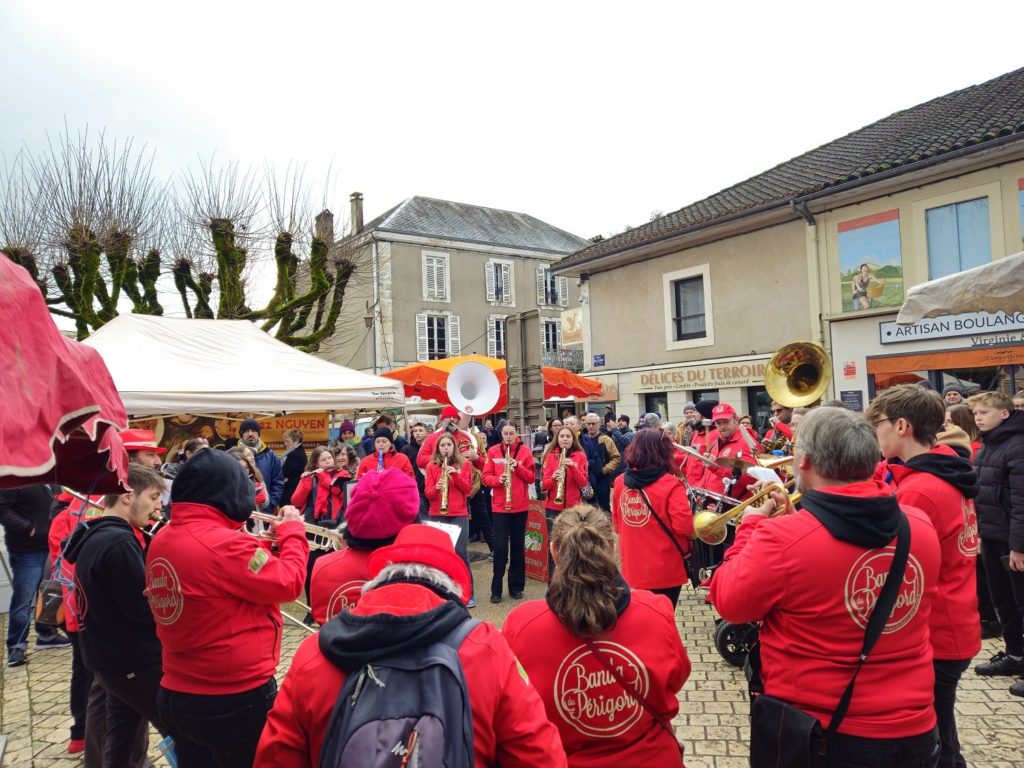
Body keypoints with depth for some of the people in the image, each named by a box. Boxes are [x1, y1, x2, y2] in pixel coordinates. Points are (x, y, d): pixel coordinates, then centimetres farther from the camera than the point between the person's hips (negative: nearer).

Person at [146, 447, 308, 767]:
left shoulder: (161, 540, 2)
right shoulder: (225, 545, -26)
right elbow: (287, 583, -18)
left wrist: (265, 547, 8)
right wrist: (292, 531, -5)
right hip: (235, 700, -8)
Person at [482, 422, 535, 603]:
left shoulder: (525, 451, 1)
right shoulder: (493, 451, 1)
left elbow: (532, 477, -1)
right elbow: (486, 477, -2)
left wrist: (518, 466, -16)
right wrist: (498, 479, -20)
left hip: (520, 506, 1)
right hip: (499, 506, -1)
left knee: (518, 547, 9)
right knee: (500, 547, -3)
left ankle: (516, 586, 20)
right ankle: (496, 589, 7)